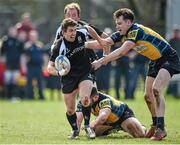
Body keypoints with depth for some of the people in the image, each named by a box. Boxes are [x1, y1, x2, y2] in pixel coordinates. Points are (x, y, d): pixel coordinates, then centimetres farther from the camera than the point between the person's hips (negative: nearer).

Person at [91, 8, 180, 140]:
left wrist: (101, 61, -34)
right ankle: (155, 125, 26)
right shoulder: (123, 34, 0)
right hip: (155, 61, 10)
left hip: (168, 59, -10)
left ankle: (161, 129, -28)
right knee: (148, 96, 8)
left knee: (156, 89, -26)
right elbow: (105, 42, -8)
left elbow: (122, 51, -36)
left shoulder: (136, 30, -27)